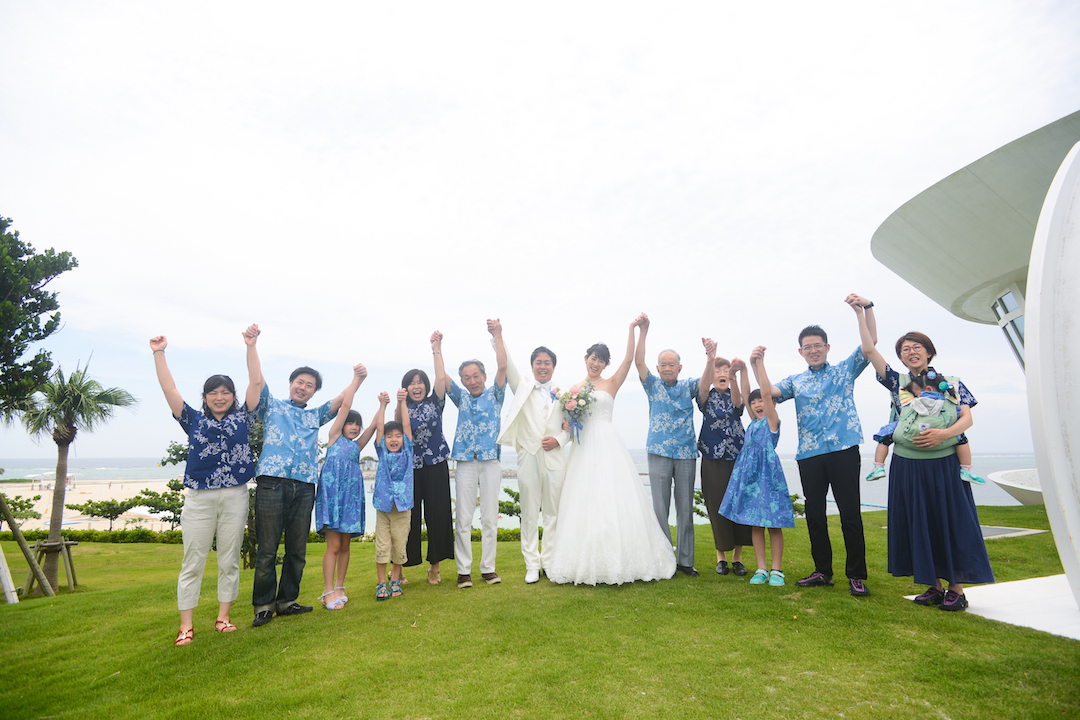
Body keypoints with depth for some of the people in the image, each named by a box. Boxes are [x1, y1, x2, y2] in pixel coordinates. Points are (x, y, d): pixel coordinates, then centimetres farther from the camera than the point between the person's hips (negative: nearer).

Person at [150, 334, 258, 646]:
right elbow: (169, 389, 4)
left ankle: (223, 616, 20)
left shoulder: (241, 418, 9)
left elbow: (255, 382, 2)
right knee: (192, 561, 3)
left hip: (235, 495, 0)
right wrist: (159, 353, -1)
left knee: (229, 560, 8)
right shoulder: (194, 420, 10)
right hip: (199, 496, 0)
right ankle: (186, 624, 12)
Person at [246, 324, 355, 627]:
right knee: (267, 548, -1)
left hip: (304, 487, 4)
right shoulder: (273, 406, 14)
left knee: (297, 550, 7)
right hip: (272, 483, -4)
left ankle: (286, 600, 19)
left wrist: (356, 381, 2)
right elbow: (257, 379, 2)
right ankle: (263, 604, 10)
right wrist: (251, 346, -10)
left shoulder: (315, 416, 24)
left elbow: (338, 402, 14)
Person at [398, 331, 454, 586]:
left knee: (437, 514, 1)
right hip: (410, 468, 1)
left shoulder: (434, 403, 6)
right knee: (409, 517, 2)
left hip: (435, 466, -1)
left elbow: (441, 378, -8)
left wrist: (437, 349, -8)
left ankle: (434, 566, 15)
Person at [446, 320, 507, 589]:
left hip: (490, 463, -1)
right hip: (465, 463, 1)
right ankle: (464, 570, 10)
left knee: (490, 519, 4)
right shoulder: (461, 398, 14)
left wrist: (497, 337, -9)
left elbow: (502, 367, -3)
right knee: (463, 519, 1)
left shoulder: (494, 395, 10)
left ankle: (488, 568, 14)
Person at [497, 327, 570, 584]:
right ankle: (532, 564, 15)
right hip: (529, 457, -1)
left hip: (555, 458, 1)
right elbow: (506, 363, -4)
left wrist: (558, 440, -6)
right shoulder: (523, 387, 8)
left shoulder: (561, 395, 11)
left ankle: (550, 561, 21)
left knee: (553, 512, 7)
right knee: (529, 513, 4)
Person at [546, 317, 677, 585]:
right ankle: (586, 564, 12)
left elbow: (629, 359, -7)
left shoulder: (611, 384, 6)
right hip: (583, 448, 3)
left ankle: (617, 561, 7)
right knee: (583, 504, 2)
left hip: (608, 446, -2)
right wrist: (566, 424, -9)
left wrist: (633, 329, -12)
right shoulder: (574, 389, 14)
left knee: (613, 500, -5)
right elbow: (567, 419, 14)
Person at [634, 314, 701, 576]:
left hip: (686, 454, 2)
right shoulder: (653, 385, 7)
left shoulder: (688, 387, 12)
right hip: (659, 453, -1)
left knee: (685, 508, 5)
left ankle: (685, 560, 14)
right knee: (660, 508, 1)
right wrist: (643, 330, -16)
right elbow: (638, 362, -6)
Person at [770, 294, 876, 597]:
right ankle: (822, 571, 21)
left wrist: (866, 307, -12)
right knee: (814, 515, 8)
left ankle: (856, 575, 10)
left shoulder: (845, 371, 9)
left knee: (850, 513, -2)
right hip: (809, 455, 3)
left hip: (843, 450, -3)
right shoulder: (795, 381, 14)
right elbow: (769, 392, 0)